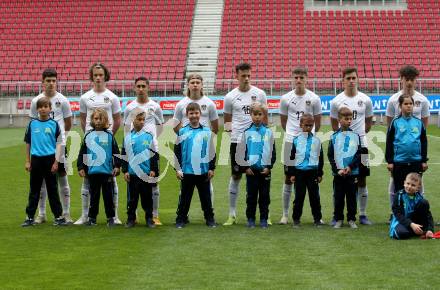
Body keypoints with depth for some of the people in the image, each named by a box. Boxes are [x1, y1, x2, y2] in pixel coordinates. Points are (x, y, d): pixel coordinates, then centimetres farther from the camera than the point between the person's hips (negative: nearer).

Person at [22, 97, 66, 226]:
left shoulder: (54, 124, 0)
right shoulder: (32, 124, 4)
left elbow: (58, 143, 0)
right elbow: (28, 143, 10)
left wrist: (56, 161, -7)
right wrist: (27, 161, 6)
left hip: (50, 159, -2)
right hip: (36, 159, 2)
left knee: (52, 189, 4)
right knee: (34, 189, 7)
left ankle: (58, 216, 10)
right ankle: (30, 217, 12)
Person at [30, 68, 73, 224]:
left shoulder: (63, 100, 0)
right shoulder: (36, 101, 3)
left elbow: (68, 123, 9)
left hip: (59, 144, -1)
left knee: (62, 176, 2)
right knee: (41, 178, 6)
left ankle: (66, 213, 9)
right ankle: (41, 214, 14)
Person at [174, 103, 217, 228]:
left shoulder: (207, 132, 3)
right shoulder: (182, 132, 1)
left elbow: (212, 152, 7)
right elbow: (177, 151, 3)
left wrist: (211, 168, 4)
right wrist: (178, 169, -1)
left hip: (203, 171, 1)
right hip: (187, 171, -1)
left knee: (206, 197, 8)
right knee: (185, 197, 7)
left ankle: (210, 218, 17)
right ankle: (181, 219, 15)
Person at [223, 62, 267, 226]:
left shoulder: (259, 94, 3)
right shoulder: (230, 97, 2)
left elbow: (264, 117, 10)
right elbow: (227, 119, 12)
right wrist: (228, 127, -8)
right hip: (237, 141, 0)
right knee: (236, 177, 4)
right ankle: (232, 214, 10)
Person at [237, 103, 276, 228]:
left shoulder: (268, 133, 4)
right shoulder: (247, 132, 2)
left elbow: (273, 152, 5)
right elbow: (241, 152, 2)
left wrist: (269, 167, -5)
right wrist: (245, 167, -5)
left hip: (265, 169, 0)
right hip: (251, 169, 0)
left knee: (264, 196, 4)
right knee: (251, 195, 4)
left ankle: (264, 219, 12)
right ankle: (250, 219, 12)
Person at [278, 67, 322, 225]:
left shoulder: (314, 98, 0)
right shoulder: (286, 98, 1)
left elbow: (317, 122, 10)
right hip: (291, 141, 0)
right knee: (288, 177, 4)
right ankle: (285, 214, 10)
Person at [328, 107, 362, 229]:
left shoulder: (355, 135, 3)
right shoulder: (334, 137, 3)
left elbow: (359, 154, -1)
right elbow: (330, 155, 1)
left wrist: (350, 167, -12)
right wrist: (337, 169, -10)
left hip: (352, 172, 0)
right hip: (338, 173, 0)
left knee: (352, 197, 6)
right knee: (338, 197, 5)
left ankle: (351, 219, 14)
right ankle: (338, 220, 14)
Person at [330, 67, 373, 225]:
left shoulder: (365, 100, 1)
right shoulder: (336, 101, -3)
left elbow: (369, 121, 13)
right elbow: (334, 123, 9)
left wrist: (360, 134, 9)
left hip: (360, 143, 1)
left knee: (362, 180, 5)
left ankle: (363, 215, 13)